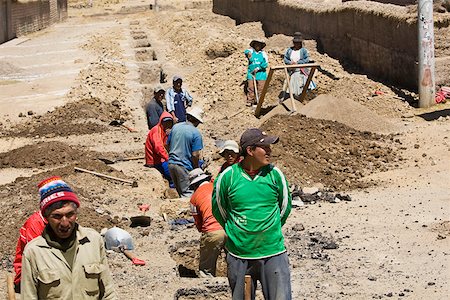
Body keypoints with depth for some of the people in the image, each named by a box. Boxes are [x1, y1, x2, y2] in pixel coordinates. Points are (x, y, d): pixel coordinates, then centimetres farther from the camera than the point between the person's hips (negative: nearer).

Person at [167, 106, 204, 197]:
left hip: (171, 164, 6)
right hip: (184, 167, -6)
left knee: (180, 192, 17)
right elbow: (195, 155, -15)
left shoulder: (175, 127, 6)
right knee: (187, 194, -1)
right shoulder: (196, 133, -13)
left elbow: (168, 145, 13)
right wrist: (196, 169, -1)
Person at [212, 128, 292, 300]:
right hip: (239, 256, 0)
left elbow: (285, 207, 13)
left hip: (273, 252, 0)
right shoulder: (227, 177, -7)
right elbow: (218, 210, 8)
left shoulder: (274, 174, -3)